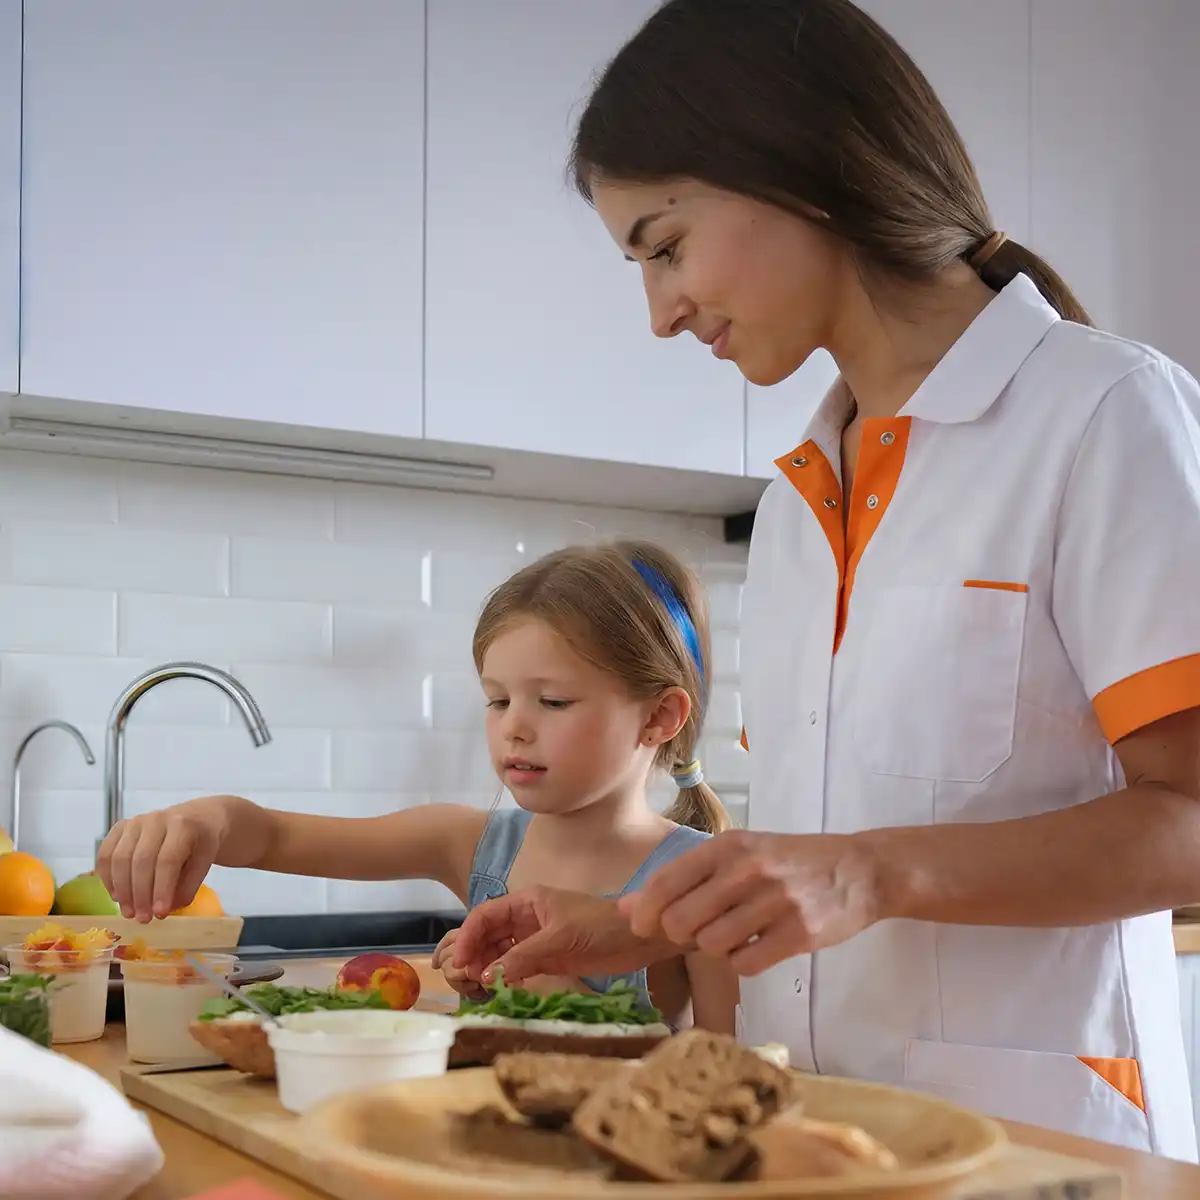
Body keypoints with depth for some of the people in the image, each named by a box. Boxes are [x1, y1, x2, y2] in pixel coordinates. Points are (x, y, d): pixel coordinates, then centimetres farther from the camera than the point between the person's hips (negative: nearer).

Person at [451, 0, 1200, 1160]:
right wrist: (633, 931, 4)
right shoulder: (796, 499, 13)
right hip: (808, 1124, 6)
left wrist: (876, 872, -25)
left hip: (1025, 1122, -6)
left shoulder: (1105, 413, -10)